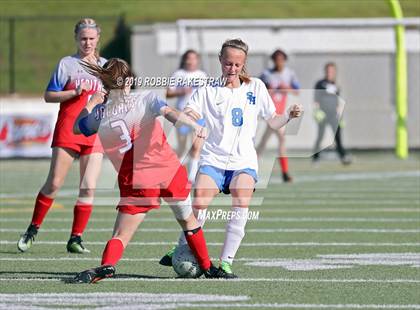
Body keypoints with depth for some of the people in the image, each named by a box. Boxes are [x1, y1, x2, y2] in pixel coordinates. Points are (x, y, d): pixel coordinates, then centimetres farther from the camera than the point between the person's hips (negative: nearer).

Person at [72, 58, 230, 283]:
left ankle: (106, 266, -27)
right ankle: (207, 268, 30)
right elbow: (170, 113, -21)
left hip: (134, 183, 0)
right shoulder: (145, 99, -3)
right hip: (170, 171, 0)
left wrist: (90, 104, 32)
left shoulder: (99, 114, 3)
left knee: (121, 235, 1)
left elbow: (77, 128, 22)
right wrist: (194, 126, -35)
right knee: (188, 220, 22)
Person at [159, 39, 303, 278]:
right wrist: (186, 116, -25)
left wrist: (289, 115, -4)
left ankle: (226, 262, -18)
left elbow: (272, 122, 15)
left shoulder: (256, 87, 11)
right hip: (213, 159, -1)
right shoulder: (207, 90, 6)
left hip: (244, 161, 1)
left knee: (241, 206, -25)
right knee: (199, 205, -21)